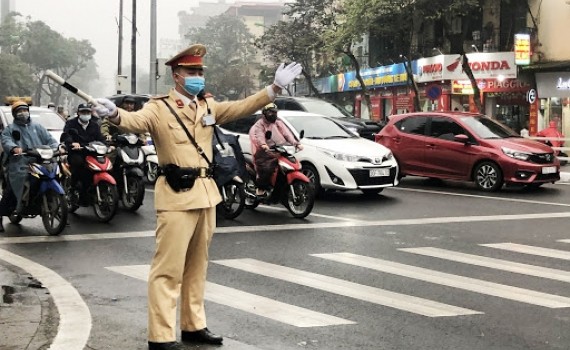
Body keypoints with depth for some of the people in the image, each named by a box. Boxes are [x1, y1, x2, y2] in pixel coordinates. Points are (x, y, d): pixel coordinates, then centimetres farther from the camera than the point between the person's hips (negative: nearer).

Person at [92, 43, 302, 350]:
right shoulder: (159, 108, -7)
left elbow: (242, 107, 15)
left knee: (197, 266, 15)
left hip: (205, 193, 7)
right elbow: (136, 120, -24)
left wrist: (275, 88, 8)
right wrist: (115, 115, -47)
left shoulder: (208, 106, 13)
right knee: (168, 269, -5)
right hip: (176, 195, -7)